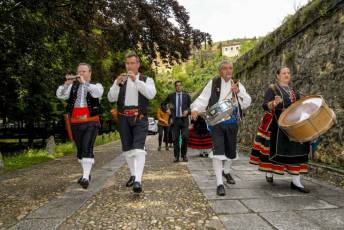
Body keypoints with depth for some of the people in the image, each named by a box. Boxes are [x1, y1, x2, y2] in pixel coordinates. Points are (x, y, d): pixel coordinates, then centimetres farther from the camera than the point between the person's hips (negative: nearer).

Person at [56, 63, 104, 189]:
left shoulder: (96, 85, 5)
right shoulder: (72, 86, 13)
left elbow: (97, 93, -18)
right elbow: (60, 95, -2)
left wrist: (84, 82, -23)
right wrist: (67, 83, -16)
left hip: (91, 123, -4)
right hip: (75, 123, 4)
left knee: (87, 148, -15)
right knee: (80, 149, 12)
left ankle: (86, 177, -14)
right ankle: (86, 173, 28)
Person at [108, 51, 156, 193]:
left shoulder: (146, 80, 7)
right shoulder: (120, 80, 14)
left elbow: (151, 94, -13)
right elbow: (111, 98, 2)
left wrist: (136, 80, -19)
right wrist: (117, 83, -14)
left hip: (140, 118, -3)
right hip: (123, 118, 4)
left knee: (138, 148, -16)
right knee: (127, 149, 11)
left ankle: (138, 181, -20)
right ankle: (133, 175, 27)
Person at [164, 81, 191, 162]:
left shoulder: (187, 96, 9)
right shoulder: (171, 96, 9)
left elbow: (191, 106, 9)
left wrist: (187, 111, -11)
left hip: (184, 119, 0)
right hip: (175, 119, 1)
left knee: (185, 137, -8)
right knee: (175, 139, 1)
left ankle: (184, 155, 9)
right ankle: (176, 156, 10)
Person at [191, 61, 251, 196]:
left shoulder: (237, 84, 8)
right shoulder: (213, 83, 1)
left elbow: (247, 103, -1)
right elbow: (203, 98, -6)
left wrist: (239, 92, -18)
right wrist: (195, 109, -24)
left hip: (232, 122, 4)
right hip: (217, 121, -3)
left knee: (231, 150, 16)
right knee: (218, 150, -13)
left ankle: (226, 171, 45)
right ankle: (220, 184, -6)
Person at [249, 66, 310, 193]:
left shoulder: (293, 91, 18)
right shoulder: (272, 89, -1)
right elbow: (265, 105, -13)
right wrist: (274, 103, -33)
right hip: (277, 125, -5)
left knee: (295, 150, -1)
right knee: (275, 148, 0)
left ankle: (296, 181, 0)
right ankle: (269, 173, 20)